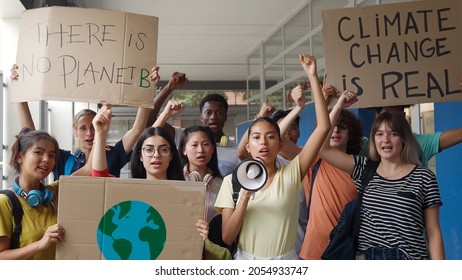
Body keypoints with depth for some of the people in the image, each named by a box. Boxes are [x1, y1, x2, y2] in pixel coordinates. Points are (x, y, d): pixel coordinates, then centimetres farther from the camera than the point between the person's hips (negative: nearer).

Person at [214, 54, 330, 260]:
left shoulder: (291, 173, -6)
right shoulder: (232, 180, -4)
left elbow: (324, 127, -14)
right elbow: (227, 238, -8)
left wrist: (312, 77, -16)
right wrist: (245, 196, -22)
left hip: (286, 261, 0)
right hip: (246, 261, 0)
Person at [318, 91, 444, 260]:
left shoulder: (424, 178, -1)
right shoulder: (364, 169, 7)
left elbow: (433, 232, 0)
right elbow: (322, 148, 2)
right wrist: (338, 107, 0)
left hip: (410, 259, -2)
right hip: (366, 258, 3)